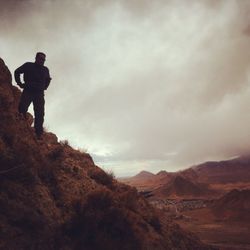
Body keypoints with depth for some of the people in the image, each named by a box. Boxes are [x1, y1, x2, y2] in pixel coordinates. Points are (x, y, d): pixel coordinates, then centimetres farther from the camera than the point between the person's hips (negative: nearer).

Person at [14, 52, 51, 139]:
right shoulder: (28, 65, 7)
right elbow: (17, 72, 15)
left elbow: (48, 79, 34)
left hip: (39, 94, 2)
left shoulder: (45, 70, 16)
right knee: (22, 108, -18)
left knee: (40, 114, -7)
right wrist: (20, 83, 5)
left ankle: (39, 134, -7)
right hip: (28, 91, -2)